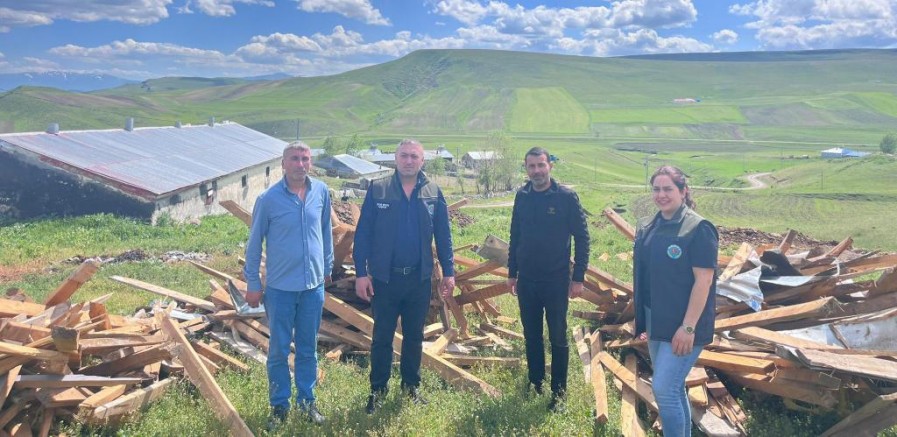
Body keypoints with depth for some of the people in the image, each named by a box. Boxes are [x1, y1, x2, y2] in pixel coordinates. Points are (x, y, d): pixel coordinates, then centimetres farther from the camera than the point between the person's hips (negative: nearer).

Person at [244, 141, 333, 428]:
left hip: (314, 286, 3)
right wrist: (252, 282, 1)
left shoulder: (322, 192, -1)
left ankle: (307, 401, 30)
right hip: (280, 287, -3)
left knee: (308, 348, 15)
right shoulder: (268, 199, -10)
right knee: (279, 350, 9)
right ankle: (279, 405, 25)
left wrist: (327, 267, 17)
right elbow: (255, 241, -2)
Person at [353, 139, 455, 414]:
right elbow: (362, 234, -5)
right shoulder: (377, 191, -4)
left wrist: (448, 271, 2)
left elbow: (443, 236, 5)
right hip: (384, 278, -2)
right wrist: (361, 273, -10)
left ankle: (412, 385, 32)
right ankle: (378, 389, 24)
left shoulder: (434, 194, 2)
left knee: (414, 336, 15)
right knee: (382, 337, 9)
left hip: (419, 279, 2)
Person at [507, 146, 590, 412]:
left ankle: (558, 393, 17)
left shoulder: (566, 197, -9)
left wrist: (578, 277, -10)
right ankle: (535, 385, 30)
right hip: (526, 280, 4)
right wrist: (511, 273, 11)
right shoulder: (522, 197, 3)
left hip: (556, 281, -4)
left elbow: (582, 238, -7)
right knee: (531, 336, 15)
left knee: (558, 339, 5)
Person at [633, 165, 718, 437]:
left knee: (664, 389, -9)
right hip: (655, 321, 7)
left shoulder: (698, 229, -14)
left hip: (681, 325, -7)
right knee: (674, 389, 17)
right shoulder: (648, 228, 7)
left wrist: (688, 327, -21)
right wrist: (643, 321, 15)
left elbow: (704, 281, -18)